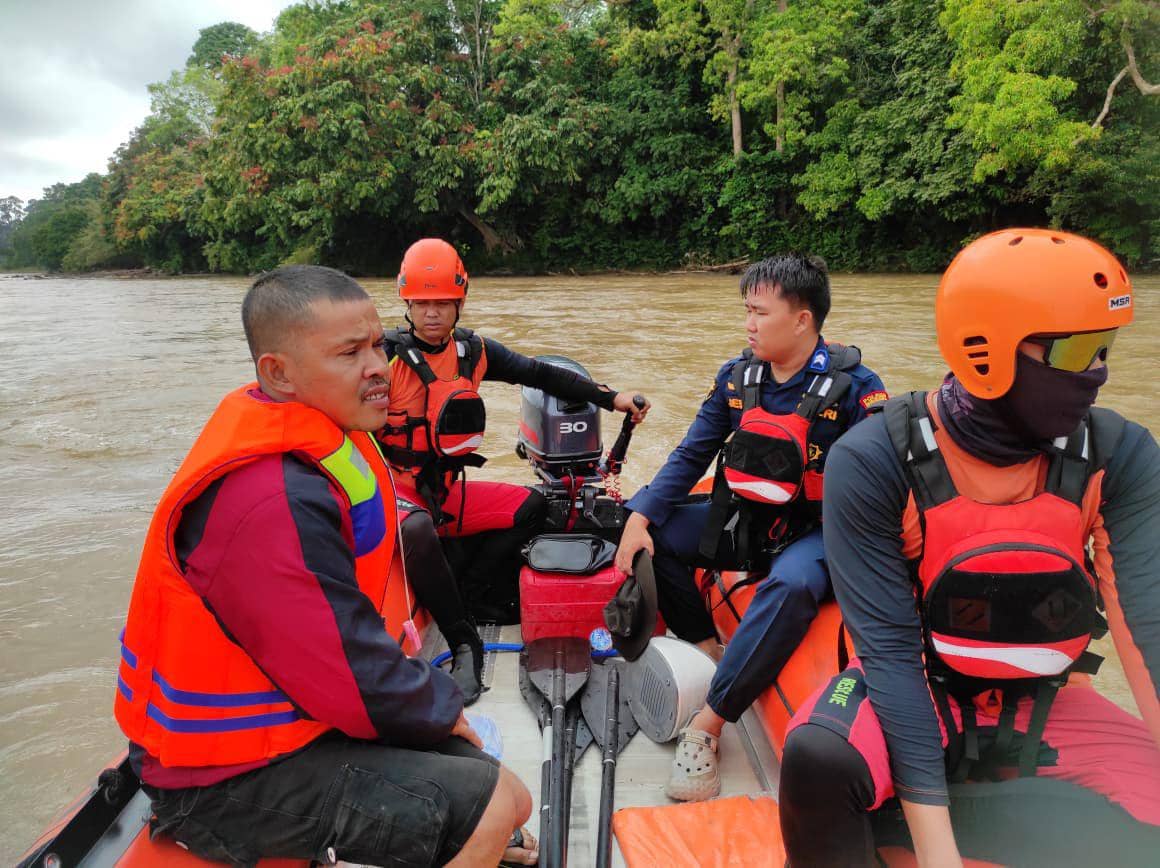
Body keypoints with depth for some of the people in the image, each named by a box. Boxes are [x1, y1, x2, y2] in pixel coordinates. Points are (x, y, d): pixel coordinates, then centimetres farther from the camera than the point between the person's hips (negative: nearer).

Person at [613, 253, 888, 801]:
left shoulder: (853, 386, -14)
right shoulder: (737, 376, 1)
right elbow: (691, 456, 2)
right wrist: (640, 517, -11)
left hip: (814, 532, -5)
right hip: (744, 520, 6)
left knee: (792, 586, -37)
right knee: (651, 532, -9)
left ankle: (706, 727, -26)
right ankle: (708, 650, -5)